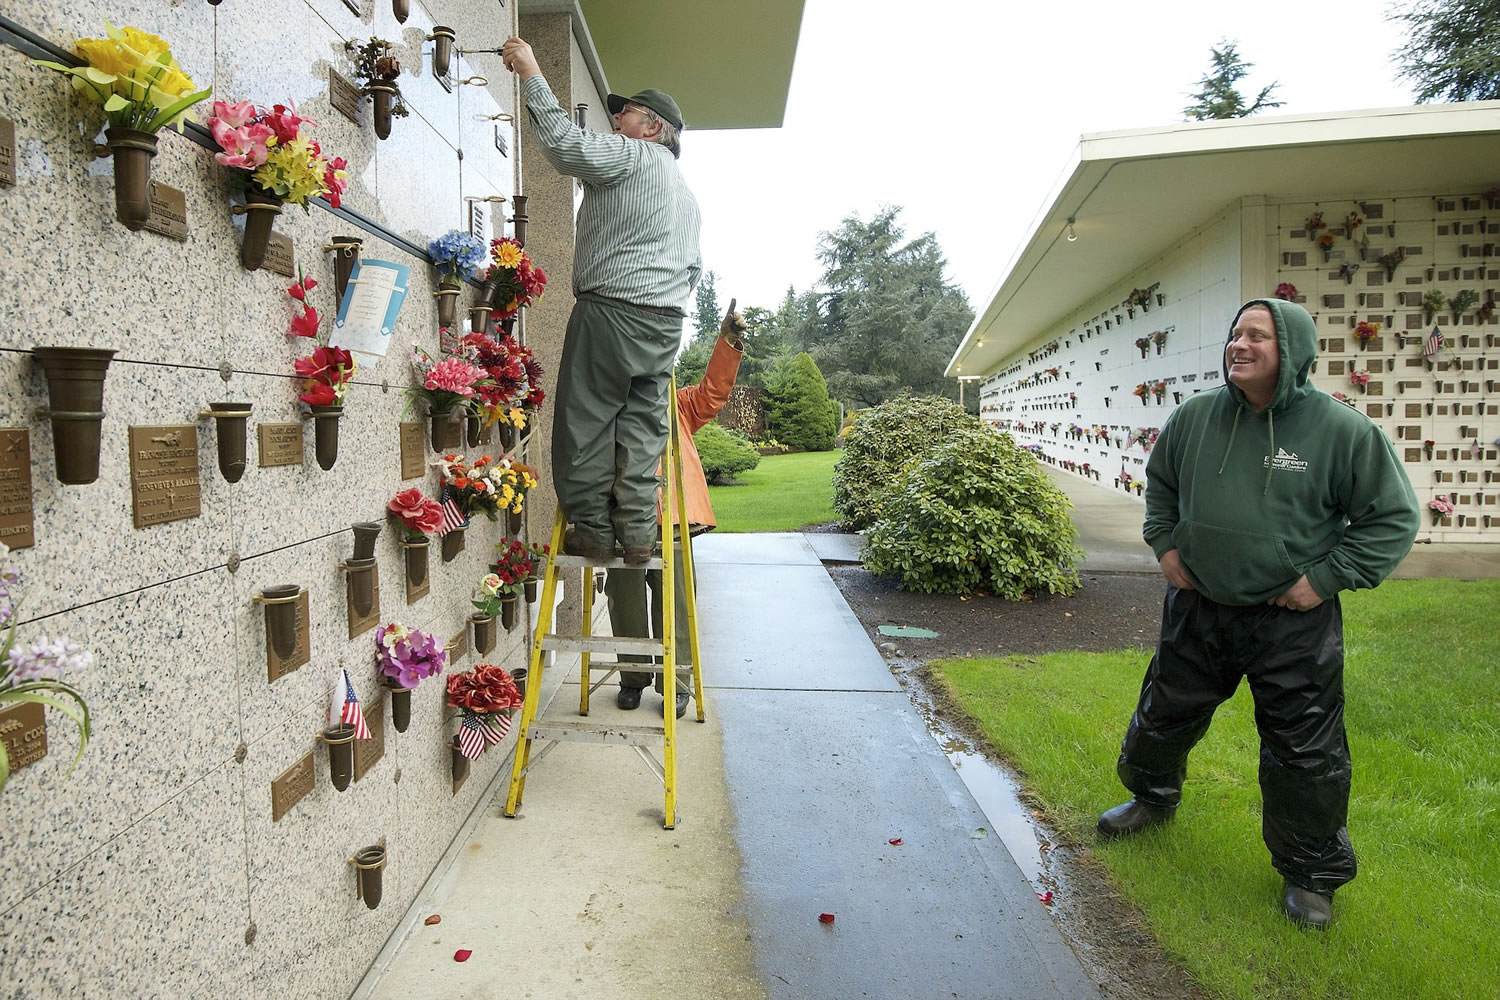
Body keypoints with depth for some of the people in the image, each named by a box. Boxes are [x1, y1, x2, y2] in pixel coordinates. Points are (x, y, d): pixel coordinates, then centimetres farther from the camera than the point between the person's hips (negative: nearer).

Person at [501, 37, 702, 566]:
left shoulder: (632, 155, 0)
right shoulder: (687, 190, 28)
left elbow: (565, 143, -13)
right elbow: (694, 266, 28)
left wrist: (531, 74, -3)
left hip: (612, 311, -8)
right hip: (667, 322, 8)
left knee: (586, 422, -1)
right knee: (643, 425, 6)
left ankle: (592, 531, 1)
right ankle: (636, 535, 4)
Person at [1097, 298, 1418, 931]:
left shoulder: (1341, 429, -13)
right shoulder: (1195, 417, -3)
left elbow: (1394, 517, -6)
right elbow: (1159, 484, 16)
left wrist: (1326, 577, -11)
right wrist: (1165, 544, 5)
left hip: (1293, 621, -3)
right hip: (1197, 609, 4)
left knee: (1305, 751, 7)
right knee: (1164, 714, 19)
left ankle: (1310, 874, 29)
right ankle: (1153, 797, 48)